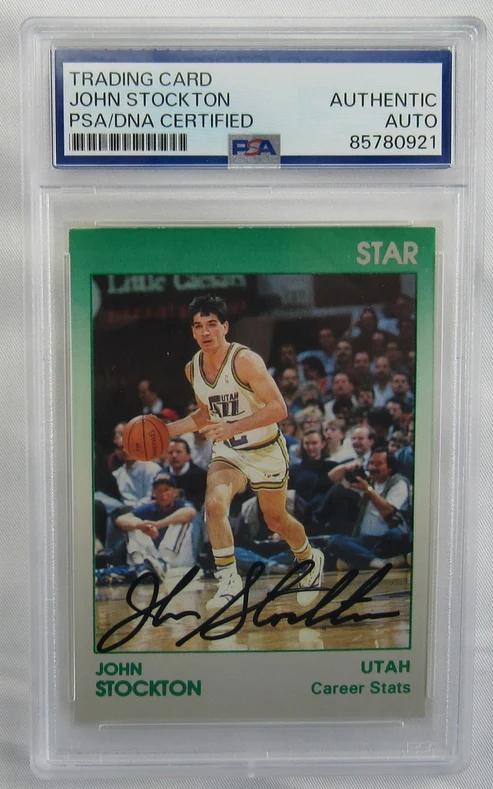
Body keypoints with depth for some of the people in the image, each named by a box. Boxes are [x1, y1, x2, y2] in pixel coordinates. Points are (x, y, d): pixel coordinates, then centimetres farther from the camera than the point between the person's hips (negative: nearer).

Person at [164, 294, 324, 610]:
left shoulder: (245, 360, -23)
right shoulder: (192, 369, -2)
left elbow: (279, 409, -27)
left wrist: (233, 428, -34)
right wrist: (168, 430, 3)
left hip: (266, 450, -4)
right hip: (227, 452, 4)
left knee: (276, 519, 12)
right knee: (214, 504, -23)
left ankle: (310, 560, 44)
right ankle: (230, 583, -8)